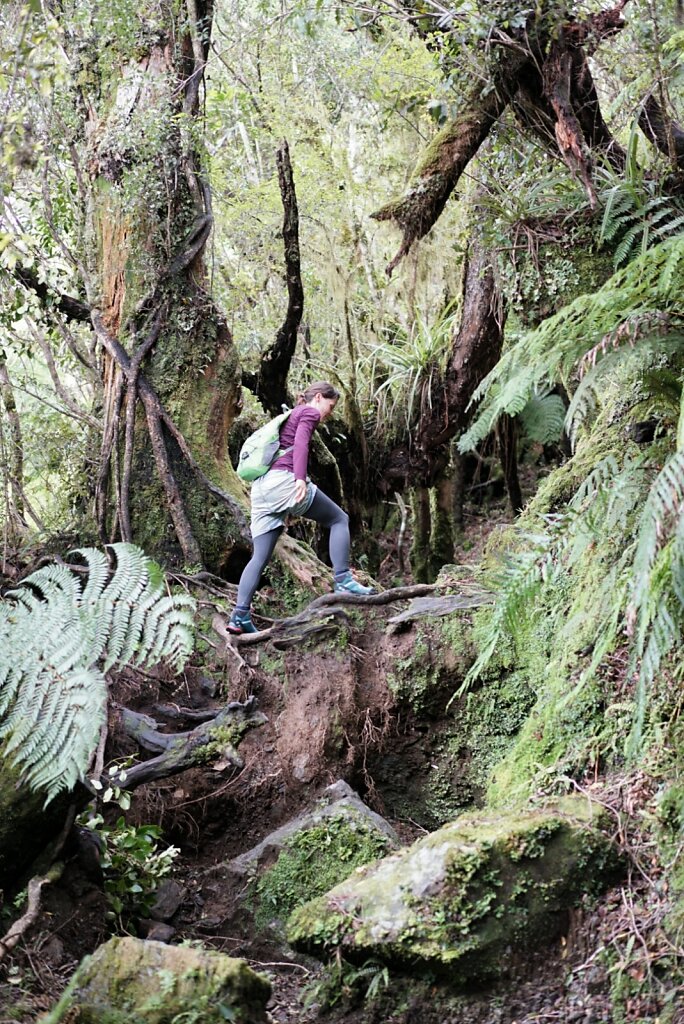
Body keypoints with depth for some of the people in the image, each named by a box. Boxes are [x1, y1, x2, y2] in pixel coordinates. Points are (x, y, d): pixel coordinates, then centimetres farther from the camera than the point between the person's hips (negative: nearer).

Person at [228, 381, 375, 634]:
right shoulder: (309, 412, 7)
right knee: (339, 519, 6)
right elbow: (301, 443, -12)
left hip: (260, 487, 8)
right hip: (283, 479, -8)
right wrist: (300, 478, -26)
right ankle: (343, 580, -6)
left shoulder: (289, 416, 33)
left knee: (260, 557, 3)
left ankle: (240, 616, -7)